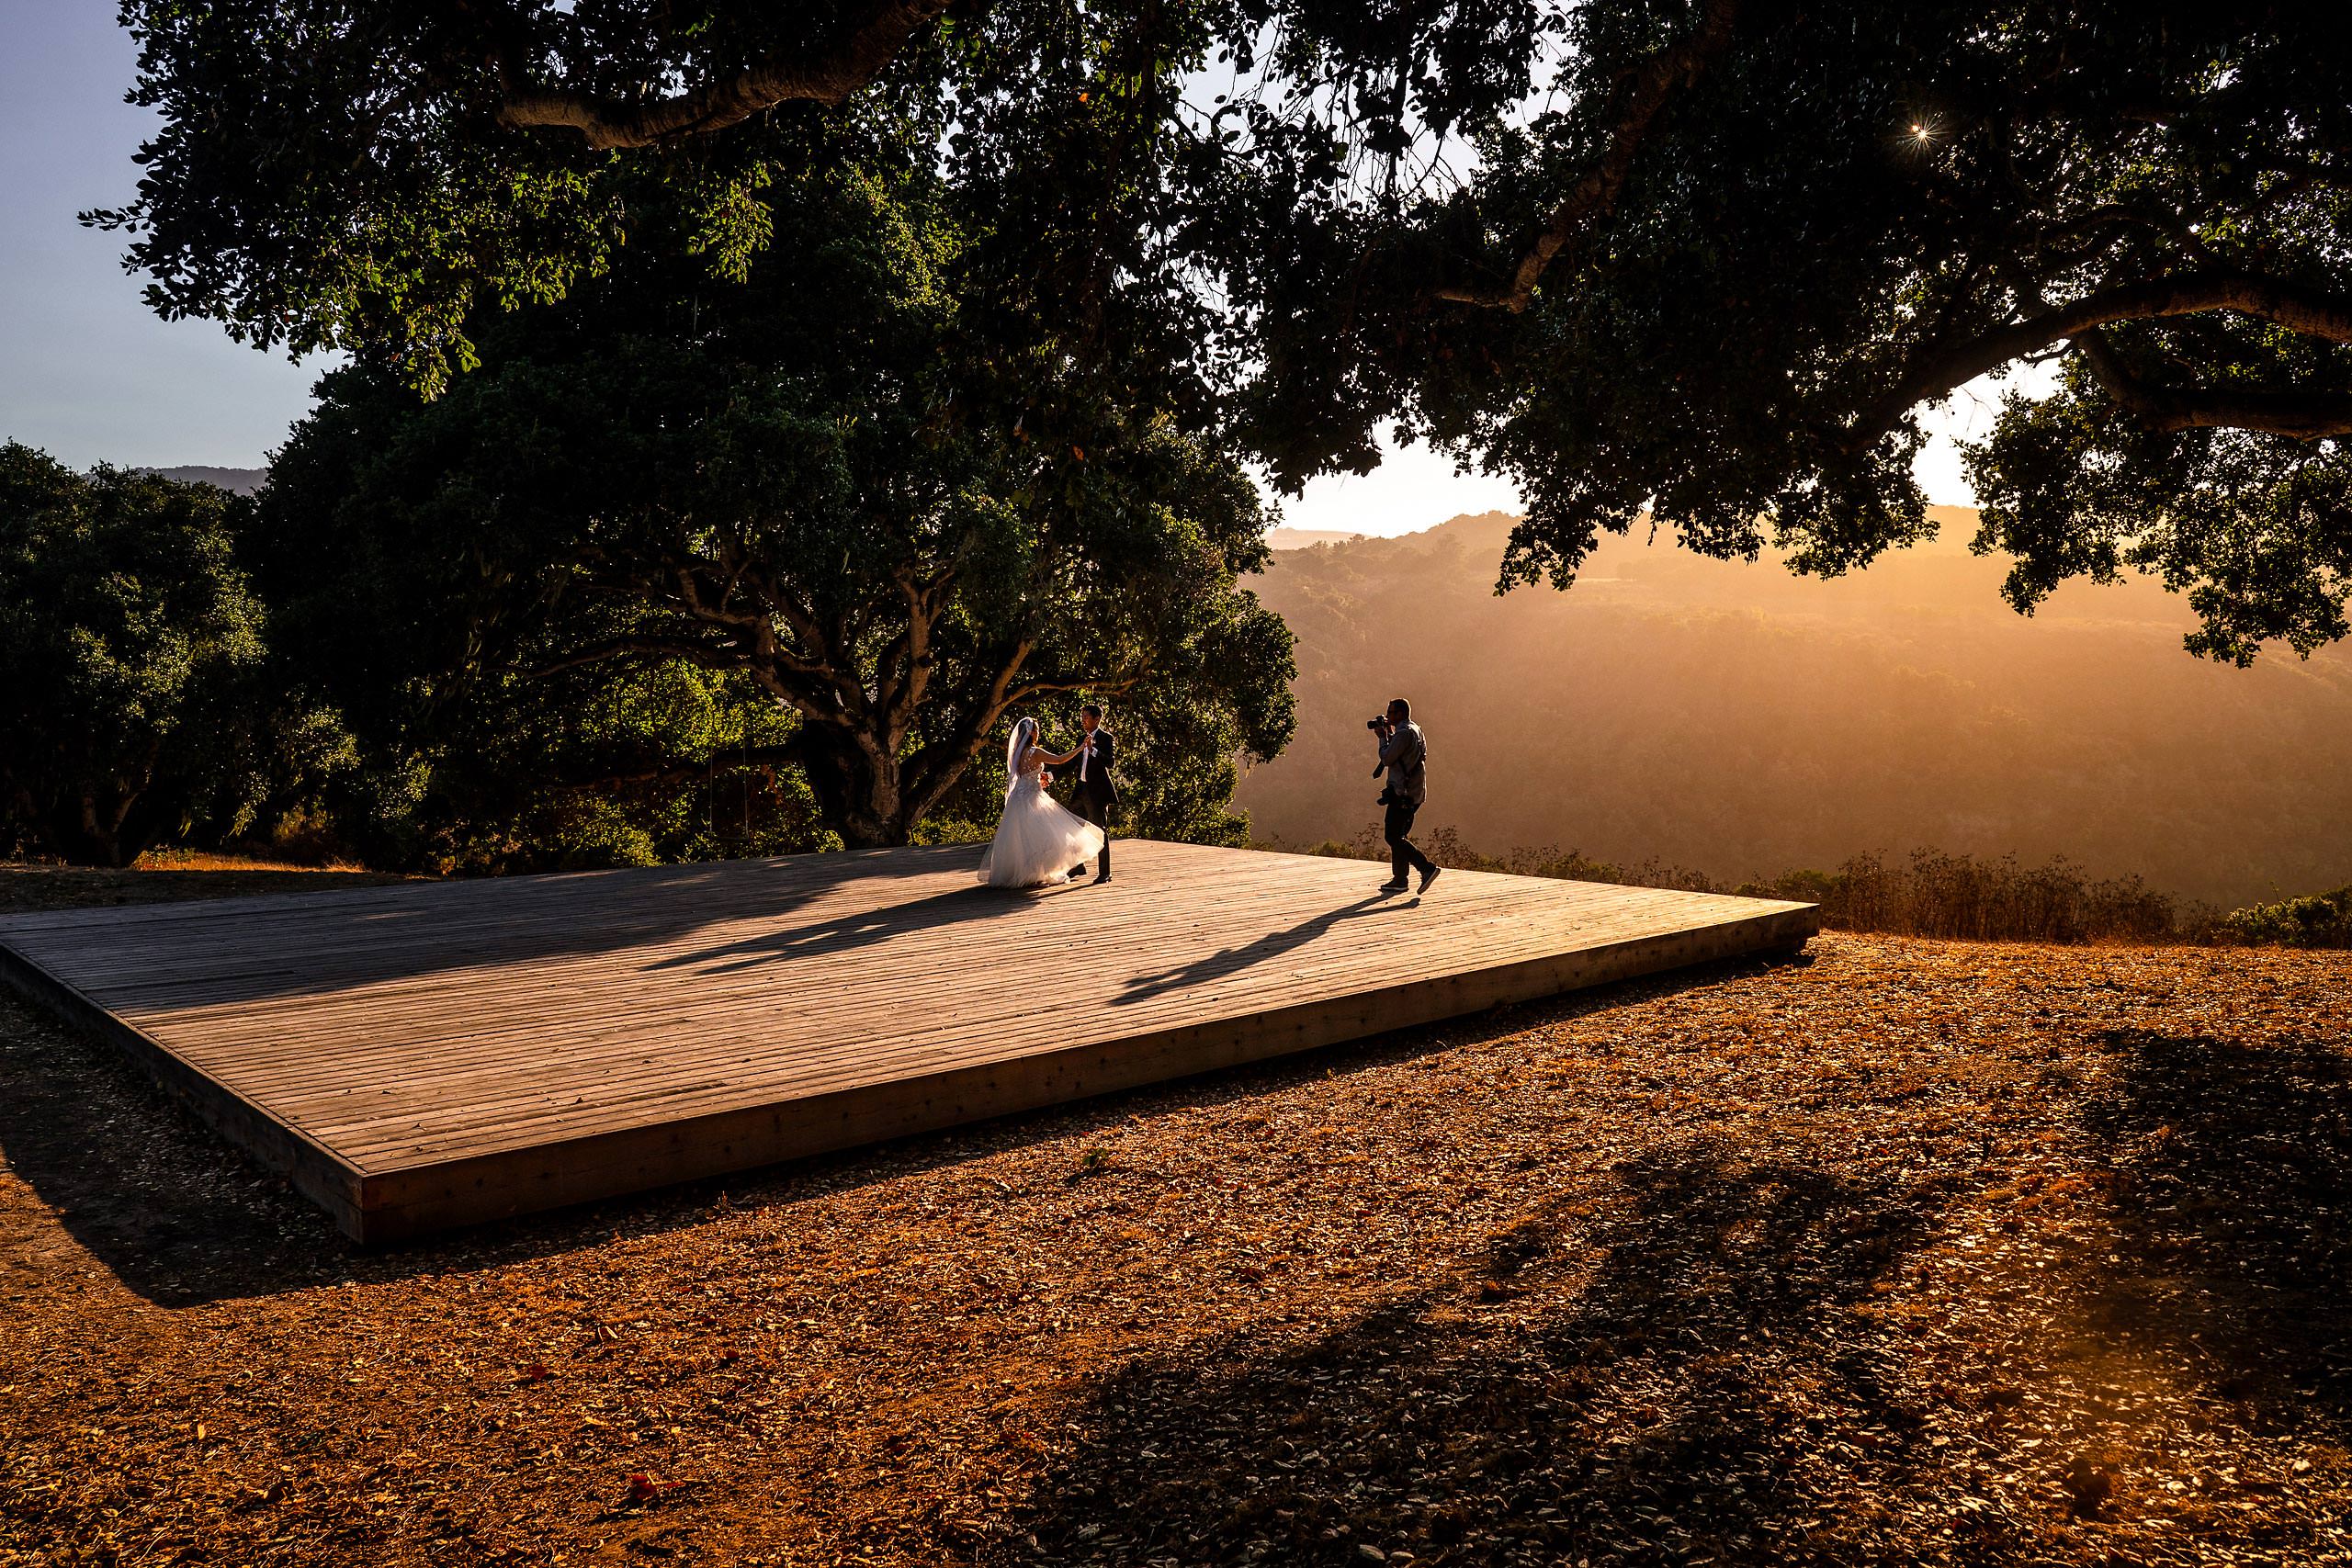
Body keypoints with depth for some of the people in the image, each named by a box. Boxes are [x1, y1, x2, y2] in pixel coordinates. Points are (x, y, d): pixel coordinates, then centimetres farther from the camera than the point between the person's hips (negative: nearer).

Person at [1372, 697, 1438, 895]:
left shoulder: (1404, 733, -16)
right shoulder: (1416, 730, 16)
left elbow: (1387, 759, -15)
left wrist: (1382, 738, -1)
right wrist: (1389, 734, 17)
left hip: (1403, 793, -10)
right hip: (1414, 793, 10)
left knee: (1393, 837, -9)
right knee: (1399, 835, 13)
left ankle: (1427, 868, -16)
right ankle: (1399, 880, 14)